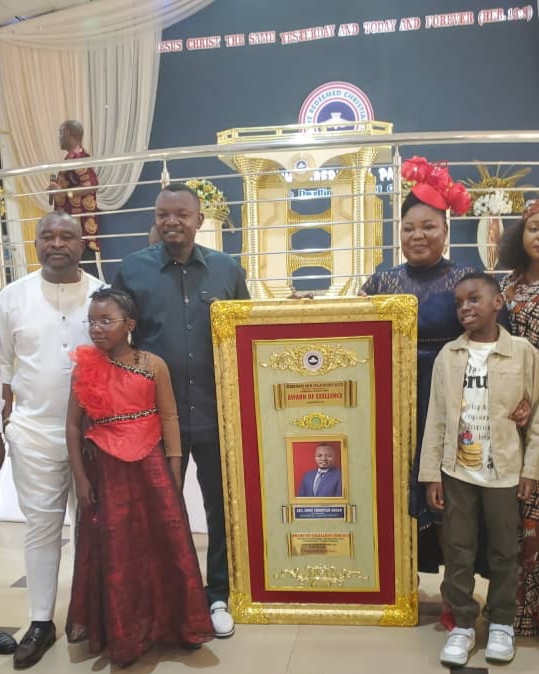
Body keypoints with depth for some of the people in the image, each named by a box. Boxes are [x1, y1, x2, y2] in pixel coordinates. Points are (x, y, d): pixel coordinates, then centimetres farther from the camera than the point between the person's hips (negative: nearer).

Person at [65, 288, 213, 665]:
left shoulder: (153, 365, -4)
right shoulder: (84, 368, -2)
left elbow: (170, 419, -1)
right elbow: (74, 426, 1)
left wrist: (174, 473, -3)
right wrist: (80, 478, -2)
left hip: (150, 467, 0)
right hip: (106, 471, 0)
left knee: (166, 546, 6)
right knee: (114, 554, 10)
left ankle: (170, 624, 27)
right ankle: (122, 633, 29)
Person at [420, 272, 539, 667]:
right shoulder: (447, 355, 0)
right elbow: (437, 418, 0)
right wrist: (431, 474, -3)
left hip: (504, 473, -1)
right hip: (456, 472, 1)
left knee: (504, 552, 12)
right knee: (458, 552, 8)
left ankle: (502, 624, 30)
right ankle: (463, 625, 23)